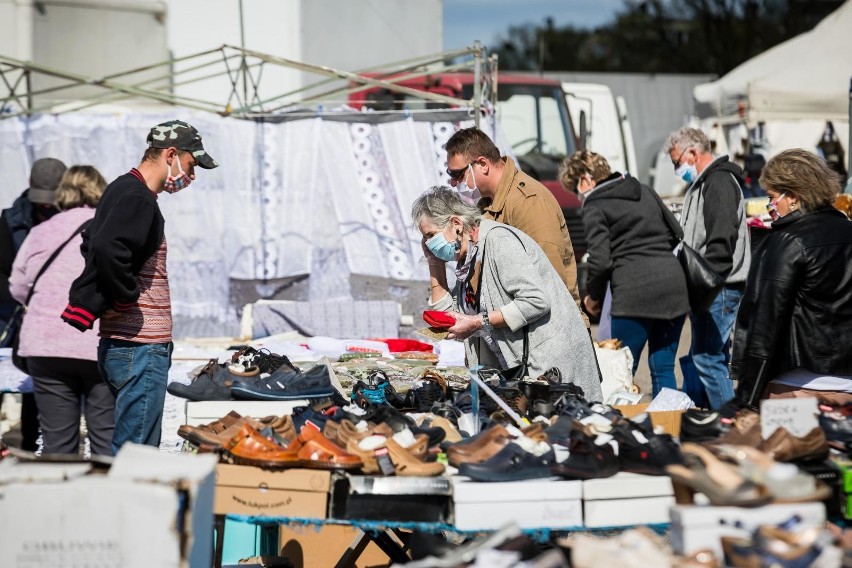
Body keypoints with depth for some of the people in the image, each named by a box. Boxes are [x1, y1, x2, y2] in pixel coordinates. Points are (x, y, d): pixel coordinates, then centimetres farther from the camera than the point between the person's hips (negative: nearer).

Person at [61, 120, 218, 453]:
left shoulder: (123, 189, 16)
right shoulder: (139, 199, -15)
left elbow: (92, 243, 27)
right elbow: (107, 250, -31)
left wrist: (102, 299, 18)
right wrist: (126, 297, -18)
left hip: (121, 346, 10)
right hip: (141, 348, -10)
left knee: (127, 449, 14)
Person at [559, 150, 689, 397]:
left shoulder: (595, 207, -2)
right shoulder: (644, 191, 18)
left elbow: (600, 260, -11)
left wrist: (593, 296, 5)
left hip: (635, 292, -6)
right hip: (674, 283, 6)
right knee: (663, 368, 10)